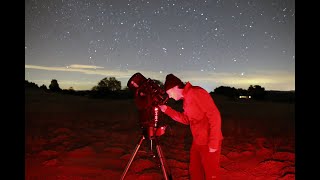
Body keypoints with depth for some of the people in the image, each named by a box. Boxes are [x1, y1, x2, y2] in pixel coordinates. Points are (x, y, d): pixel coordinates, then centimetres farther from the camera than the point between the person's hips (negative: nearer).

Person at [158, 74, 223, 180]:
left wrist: (213, 142, -22)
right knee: (194, 171, 20)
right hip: (197, 142, 9)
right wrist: (167, 110, 6)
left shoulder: (196, 93, -18)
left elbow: (215, 116, -22)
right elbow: (186, 119, 13)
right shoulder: (186, 99, 10)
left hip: (208, 143, -9)